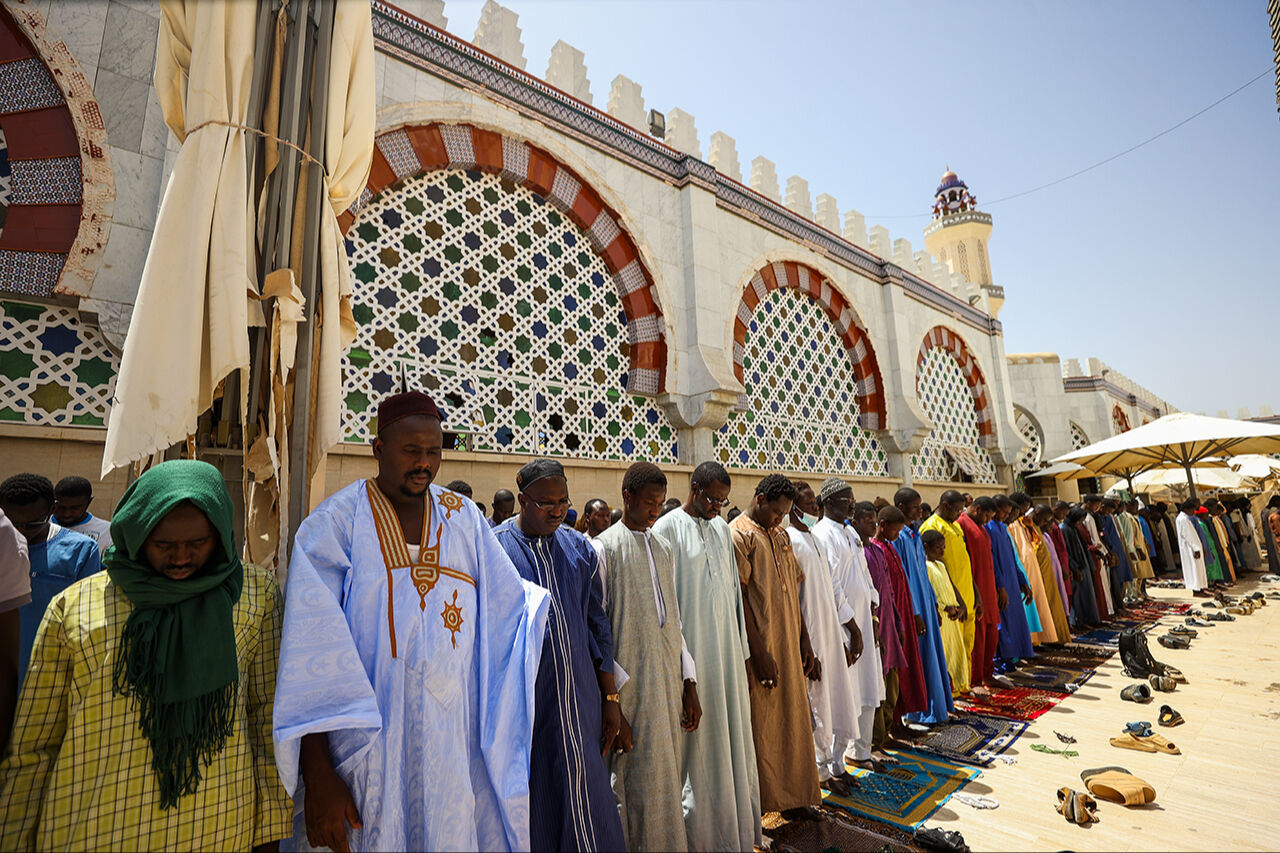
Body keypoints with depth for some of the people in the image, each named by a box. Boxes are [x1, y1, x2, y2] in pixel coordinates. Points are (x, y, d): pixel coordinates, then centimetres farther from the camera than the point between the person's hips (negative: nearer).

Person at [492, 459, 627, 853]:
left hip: (579, 697, 3)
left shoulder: (579, 548, 3)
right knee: (527, 794, 11)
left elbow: (598, 626, 7)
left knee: (583, 791, 11)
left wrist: (611, 699, 6)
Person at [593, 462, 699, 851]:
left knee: (667, 773, 14)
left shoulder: (662, 548, 10)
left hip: (669, 680, 6)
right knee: (640, 779, 2)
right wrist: (610, 689, -14)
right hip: (630, 684, -5)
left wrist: (689, 683, 9)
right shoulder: (604, 547, -8)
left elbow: (674, 619, 12)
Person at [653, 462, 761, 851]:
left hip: (727, 651, 6)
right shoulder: (668, 528, -12)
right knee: (699, 743, 6)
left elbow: (733, 590, 12)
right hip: (691, 650, -6)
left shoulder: (722, 529, 8)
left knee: (730, 737, 16)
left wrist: (742, 654, 11)